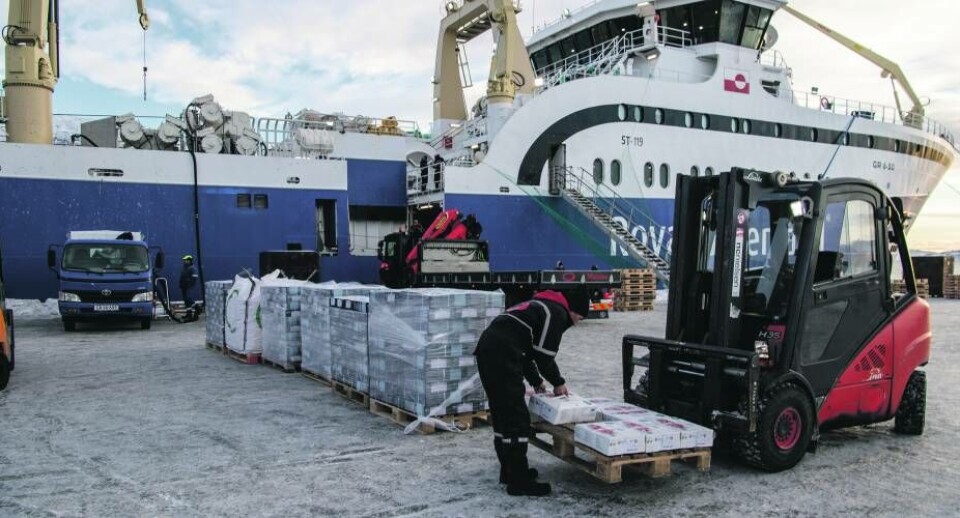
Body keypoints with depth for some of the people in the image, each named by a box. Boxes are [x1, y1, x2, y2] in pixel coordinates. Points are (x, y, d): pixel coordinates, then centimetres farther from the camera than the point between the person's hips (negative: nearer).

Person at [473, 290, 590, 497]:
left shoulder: (541, 306, 29)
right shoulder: (558, 313, 1)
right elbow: (544, 355, -3)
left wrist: (536, 381, 33)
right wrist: (558, 382, 13)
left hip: (487, 346, 10)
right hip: (502, 354, -10)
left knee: (501, 414, 18)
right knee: (517, 418, -5)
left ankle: (509, 471, 29)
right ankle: (519, 481, -1)